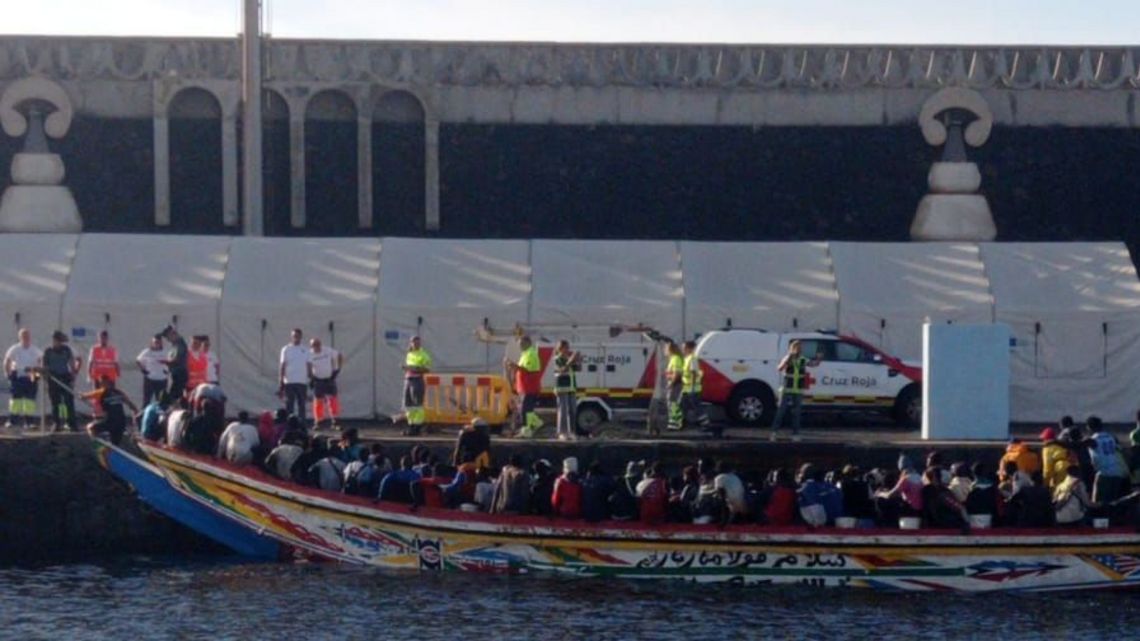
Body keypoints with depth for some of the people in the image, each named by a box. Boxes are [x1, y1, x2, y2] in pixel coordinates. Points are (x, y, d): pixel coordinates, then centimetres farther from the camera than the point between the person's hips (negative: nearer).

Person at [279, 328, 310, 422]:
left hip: (302, 382, 2)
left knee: (302, 405, 4)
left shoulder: (305, 350, 9)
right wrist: (280, 382, -5)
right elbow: (282, 366, 1)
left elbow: (308, 366, 11)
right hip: (289, 382, -2)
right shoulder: (286, 350, 3)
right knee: (289, 406, 0)